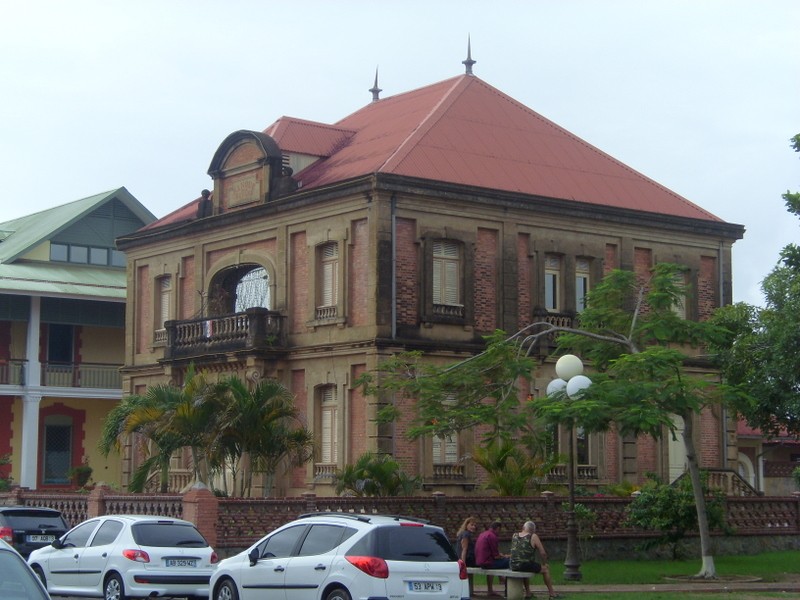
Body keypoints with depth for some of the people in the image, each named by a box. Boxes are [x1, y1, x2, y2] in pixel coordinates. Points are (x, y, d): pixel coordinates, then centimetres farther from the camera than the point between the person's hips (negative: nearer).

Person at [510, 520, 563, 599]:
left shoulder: (514, 536, 8)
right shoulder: (533, 537, -6)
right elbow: (543, 553, -3)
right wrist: (544, 564, 12)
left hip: (513, 566, 5)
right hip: (526, 565, -5)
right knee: (545, 569, 19)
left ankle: (528, 593, 38)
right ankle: (552, 593, 26)